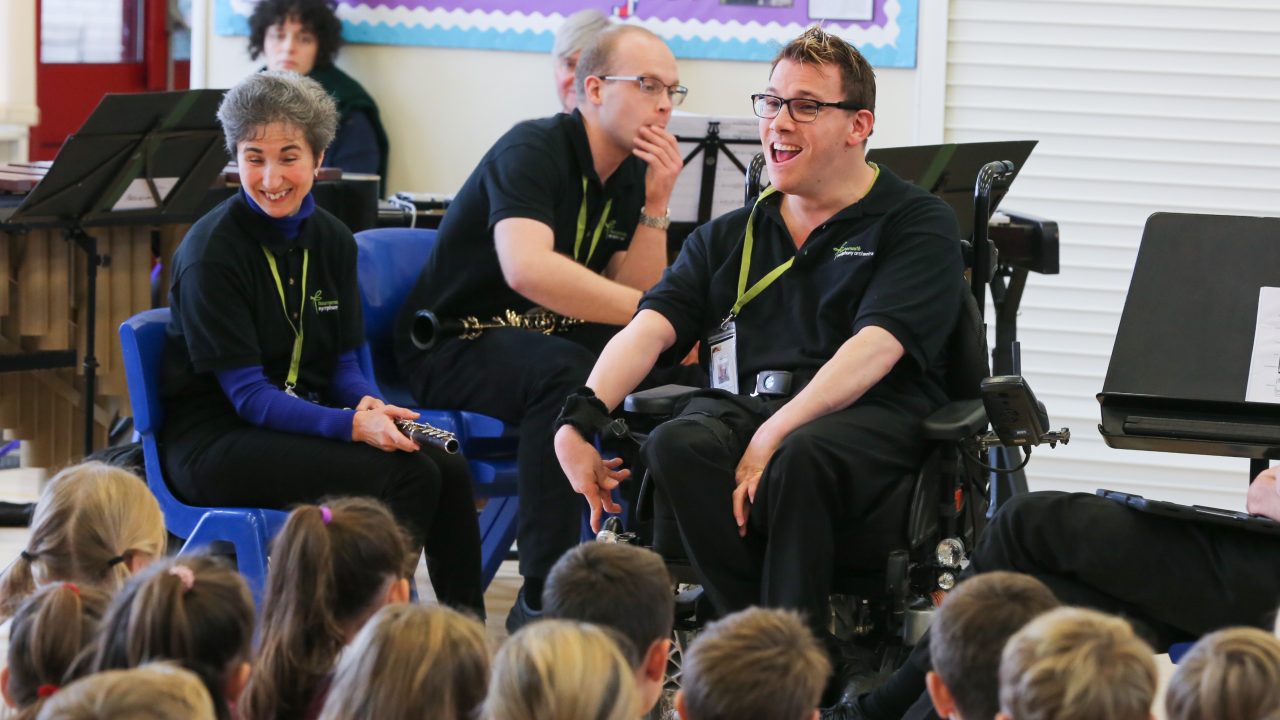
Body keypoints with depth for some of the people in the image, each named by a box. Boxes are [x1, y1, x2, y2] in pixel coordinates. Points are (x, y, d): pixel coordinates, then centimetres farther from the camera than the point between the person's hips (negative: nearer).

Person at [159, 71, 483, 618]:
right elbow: (247, 394, -17)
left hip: (302, 422, 7)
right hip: (214, 444, -6)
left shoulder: (333, 240, 7)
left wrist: (369, 405, -15)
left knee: (448, 470, -17)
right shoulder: (211, 251, -14)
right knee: (406, 477, -26)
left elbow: (343, 366, 10)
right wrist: (351, 426, -30)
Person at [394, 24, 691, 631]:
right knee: (562, 371, -36)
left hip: (538, 340, 8)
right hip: (451, 347, -8)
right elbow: (527, 269, -37)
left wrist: (656, 204, -12)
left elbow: (631, 297, -1)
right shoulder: (534, 149, -19)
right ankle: (542, 599, -35)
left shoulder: (630, 176, 6)